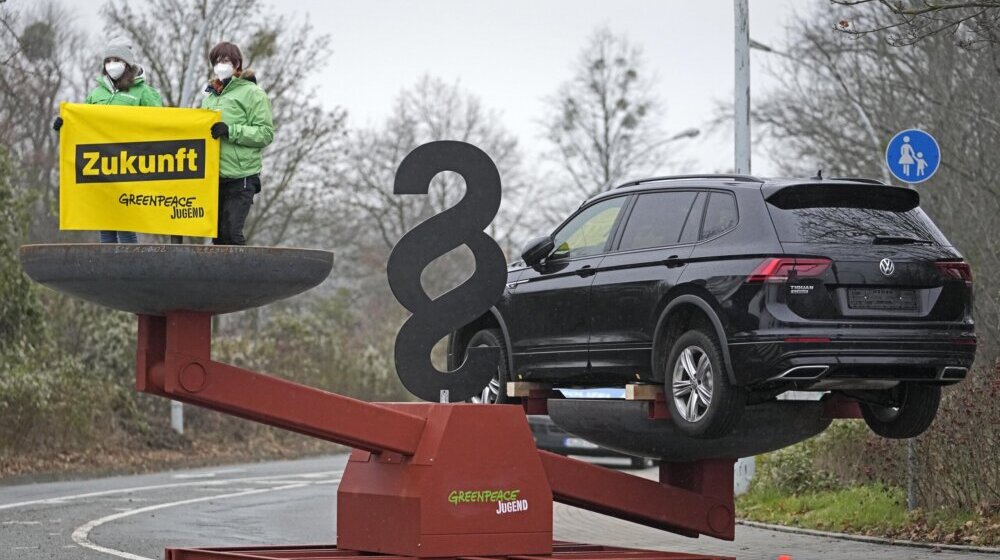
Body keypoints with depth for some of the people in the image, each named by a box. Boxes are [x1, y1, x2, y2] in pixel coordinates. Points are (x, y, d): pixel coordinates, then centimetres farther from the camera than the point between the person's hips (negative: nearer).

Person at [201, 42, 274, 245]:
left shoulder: (251, 93, -1)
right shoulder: (209, 95, 21)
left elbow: (266, 133, -10)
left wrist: (231, 131, -18)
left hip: (240, 177, -7)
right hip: (213, 176, 7)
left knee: (231, 233, -14)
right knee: (217, 234, 6)